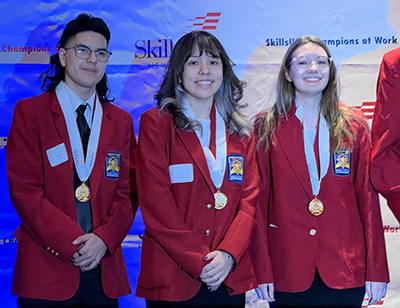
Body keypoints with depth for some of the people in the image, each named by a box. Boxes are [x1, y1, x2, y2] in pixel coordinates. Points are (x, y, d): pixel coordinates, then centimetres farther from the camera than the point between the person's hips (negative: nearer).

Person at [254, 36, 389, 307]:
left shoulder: (353, 125, 4)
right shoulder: (267, 128, 1)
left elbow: (368, 196, 2)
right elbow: (258, 199, 0)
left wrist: (377, 270, -1)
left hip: (345, 270, 1)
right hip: (287, 270, -1)